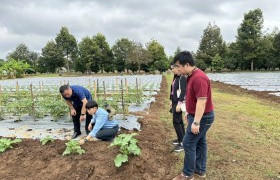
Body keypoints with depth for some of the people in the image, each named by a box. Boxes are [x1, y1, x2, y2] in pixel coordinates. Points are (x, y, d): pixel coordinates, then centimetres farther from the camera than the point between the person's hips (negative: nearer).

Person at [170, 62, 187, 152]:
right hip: (175, 102, 9)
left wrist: (179, 104, -23)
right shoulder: (175, 77, 11)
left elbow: (183, 92, -22)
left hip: (178, 103, -9)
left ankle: (182, 143, 2)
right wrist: (171, 101, 19)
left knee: (176, 122, -7)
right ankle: (181, 139, 29)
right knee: (179, 121, 17)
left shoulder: (182, 78, -16)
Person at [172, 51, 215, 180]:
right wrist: (189, 113, 22)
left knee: (188, 143, -2)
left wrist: (196, 122, -28)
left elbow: (202, 101, -29)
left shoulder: (198, 78, -25)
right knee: (199, 142, 17)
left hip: (202, 117, -10)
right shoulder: (192, 76, 8)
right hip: (198, 115, 10)